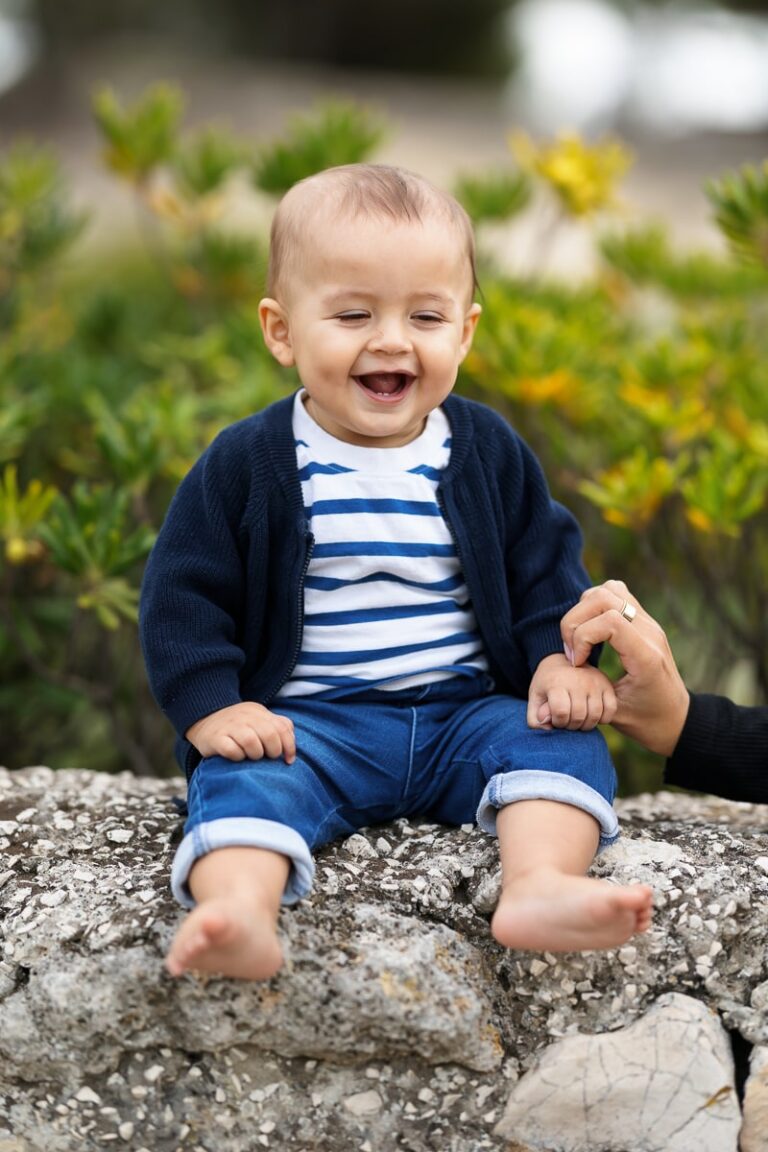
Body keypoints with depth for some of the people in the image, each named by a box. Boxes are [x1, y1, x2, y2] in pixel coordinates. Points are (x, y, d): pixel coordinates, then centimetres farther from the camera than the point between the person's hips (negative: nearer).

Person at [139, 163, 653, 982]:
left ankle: (539, 885, -43)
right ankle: (238, 912, -54)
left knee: (565, 742, -21)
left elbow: (546, 569, 12)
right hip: (306, 722, -2)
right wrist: (211, 706, -14)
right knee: (243, 777, -30)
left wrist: (563, 657, -7)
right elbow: (183, 592, 0)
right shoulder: (247, 463, -1)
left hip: (467, 714, 3)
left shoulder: (489, 453, 7)